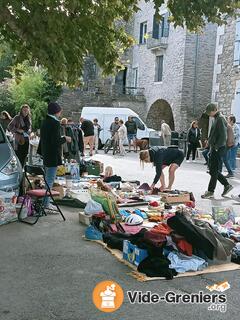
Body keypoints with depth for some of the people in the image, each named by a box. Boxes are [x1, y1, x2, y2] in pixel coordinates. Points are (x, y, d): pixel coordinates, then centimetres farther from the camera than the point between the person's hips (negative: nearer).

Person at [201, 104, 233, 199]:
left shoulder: (220, 119, -14)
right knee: (213, 170, 14)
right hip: (214, 148, 10)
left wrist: (216, 147, -20)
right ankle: (227, 185, 23)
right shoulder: (216, 118, 16)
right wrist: (210, 142, 15)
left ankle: (210, 191, 5)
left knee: (214, 171, -3)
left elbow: (223, 136, -21)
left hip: (218, 149, -10)